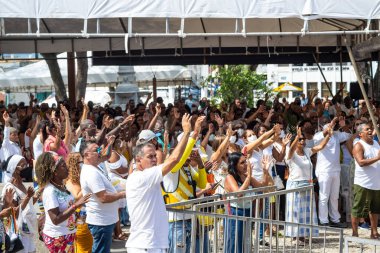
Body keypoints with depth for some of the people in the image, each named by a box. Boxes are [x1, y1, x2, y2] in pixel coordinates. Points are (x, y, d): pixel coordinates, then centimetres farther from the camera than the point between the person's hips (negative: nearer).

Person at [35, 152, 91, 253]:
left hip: (67, 235, 8)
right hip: (56, 238, -8)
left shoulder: (62, 186, 3)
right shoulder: (50, 191, -22)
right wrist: (75, 206, -30)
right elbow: (56, 219, -27)